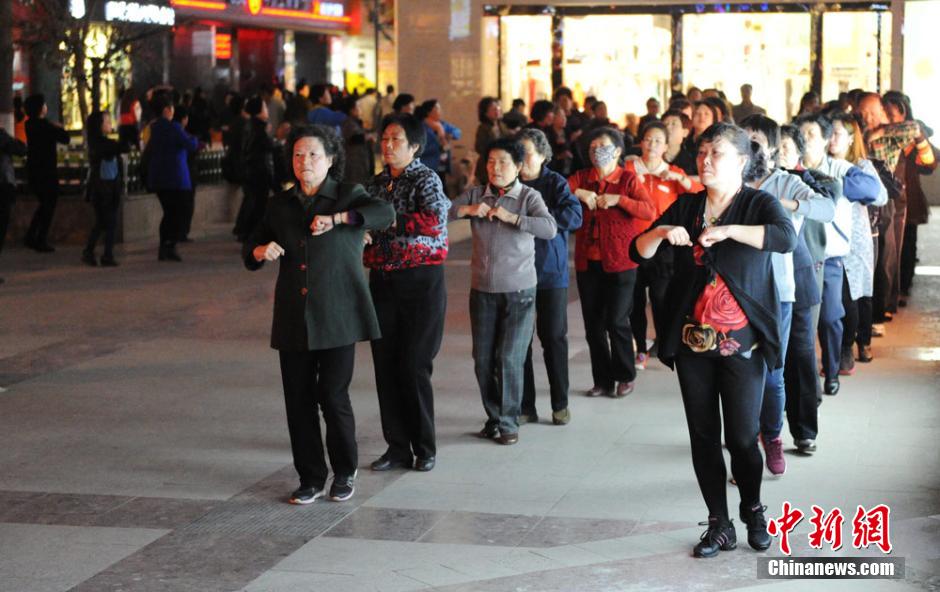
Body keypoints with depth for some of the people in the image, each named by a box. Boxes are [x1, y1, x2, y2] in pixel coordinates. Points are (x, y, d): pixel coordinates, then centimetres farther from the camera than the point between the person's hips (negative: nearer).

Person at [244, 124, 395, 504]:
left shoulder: (348, 196, 1)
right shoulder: (281, 205, 13)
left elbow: (385, 213, -19)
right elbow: (249, 251, 17)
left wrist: (337, 218, -29)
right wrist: (261, 251, -6)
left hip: (337, 316, -4)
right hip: (294, 318, 4)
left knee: (333, 396, -5)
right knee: (299, 400, 2)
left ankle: (345, 473, 16)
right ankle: (311, 479, 15)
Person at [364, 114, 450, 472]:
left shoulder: (425, 180, -6)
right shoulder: (377, 183, 13)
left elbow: (435, 221, -23)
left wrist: (389, 221, -19)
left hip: (421, 281, -6)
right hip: (382, 281, 6)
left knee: (414, 366, -4)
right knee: (385, 365, 4)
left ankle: (425, 449, 9)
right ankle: (397, 447, 13)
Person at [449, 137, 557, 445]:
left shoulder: (528, 196, -5)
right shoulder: (475, 195, 5)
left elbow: (550, 229, -20)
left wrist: (511, 217, -24)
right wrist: (466, 209, -17)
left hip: (519, 291, -3)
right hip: (482, 290, 3)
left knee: (509, 359, -7)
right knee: (483, 359, 7)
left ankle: (508, 423, 7)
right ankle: (493, 418, 23)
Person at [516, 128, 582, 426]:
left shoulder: (555, 183, -1)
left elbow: (575, 216, -15)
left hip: (551, 272, -2)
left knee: (554, 337, 4)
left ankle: (560, 404, 16)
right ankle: (525, 406, 12)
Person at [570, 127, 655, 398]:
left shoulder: (628, 180, -1)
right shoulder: (581, 177, 8)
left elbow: (650, 211, -15)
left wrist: (618, 199, -22)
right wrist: (578, 193, -19)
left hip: (620, 263, -4)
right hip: (588, 261, 4)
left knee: (616, 321, -6)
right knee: (593, 324, 7)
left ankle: (625, 377, 13)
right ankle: (603, 380, 19)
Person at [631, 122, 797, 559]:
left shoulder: (760, 204, -3)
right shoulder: (686, 207, 9)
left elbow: (786, 238, -24)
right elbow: (638, 252, 5)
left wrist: (728, 230, -32)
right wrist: (662, 233, -16)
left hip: (741, 342, -4)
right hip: (693, 342, 4)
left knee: (742, 436, -2)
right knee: (703, 436, 6)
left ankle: (753, 511, 24)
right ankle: (719, 525, 17)